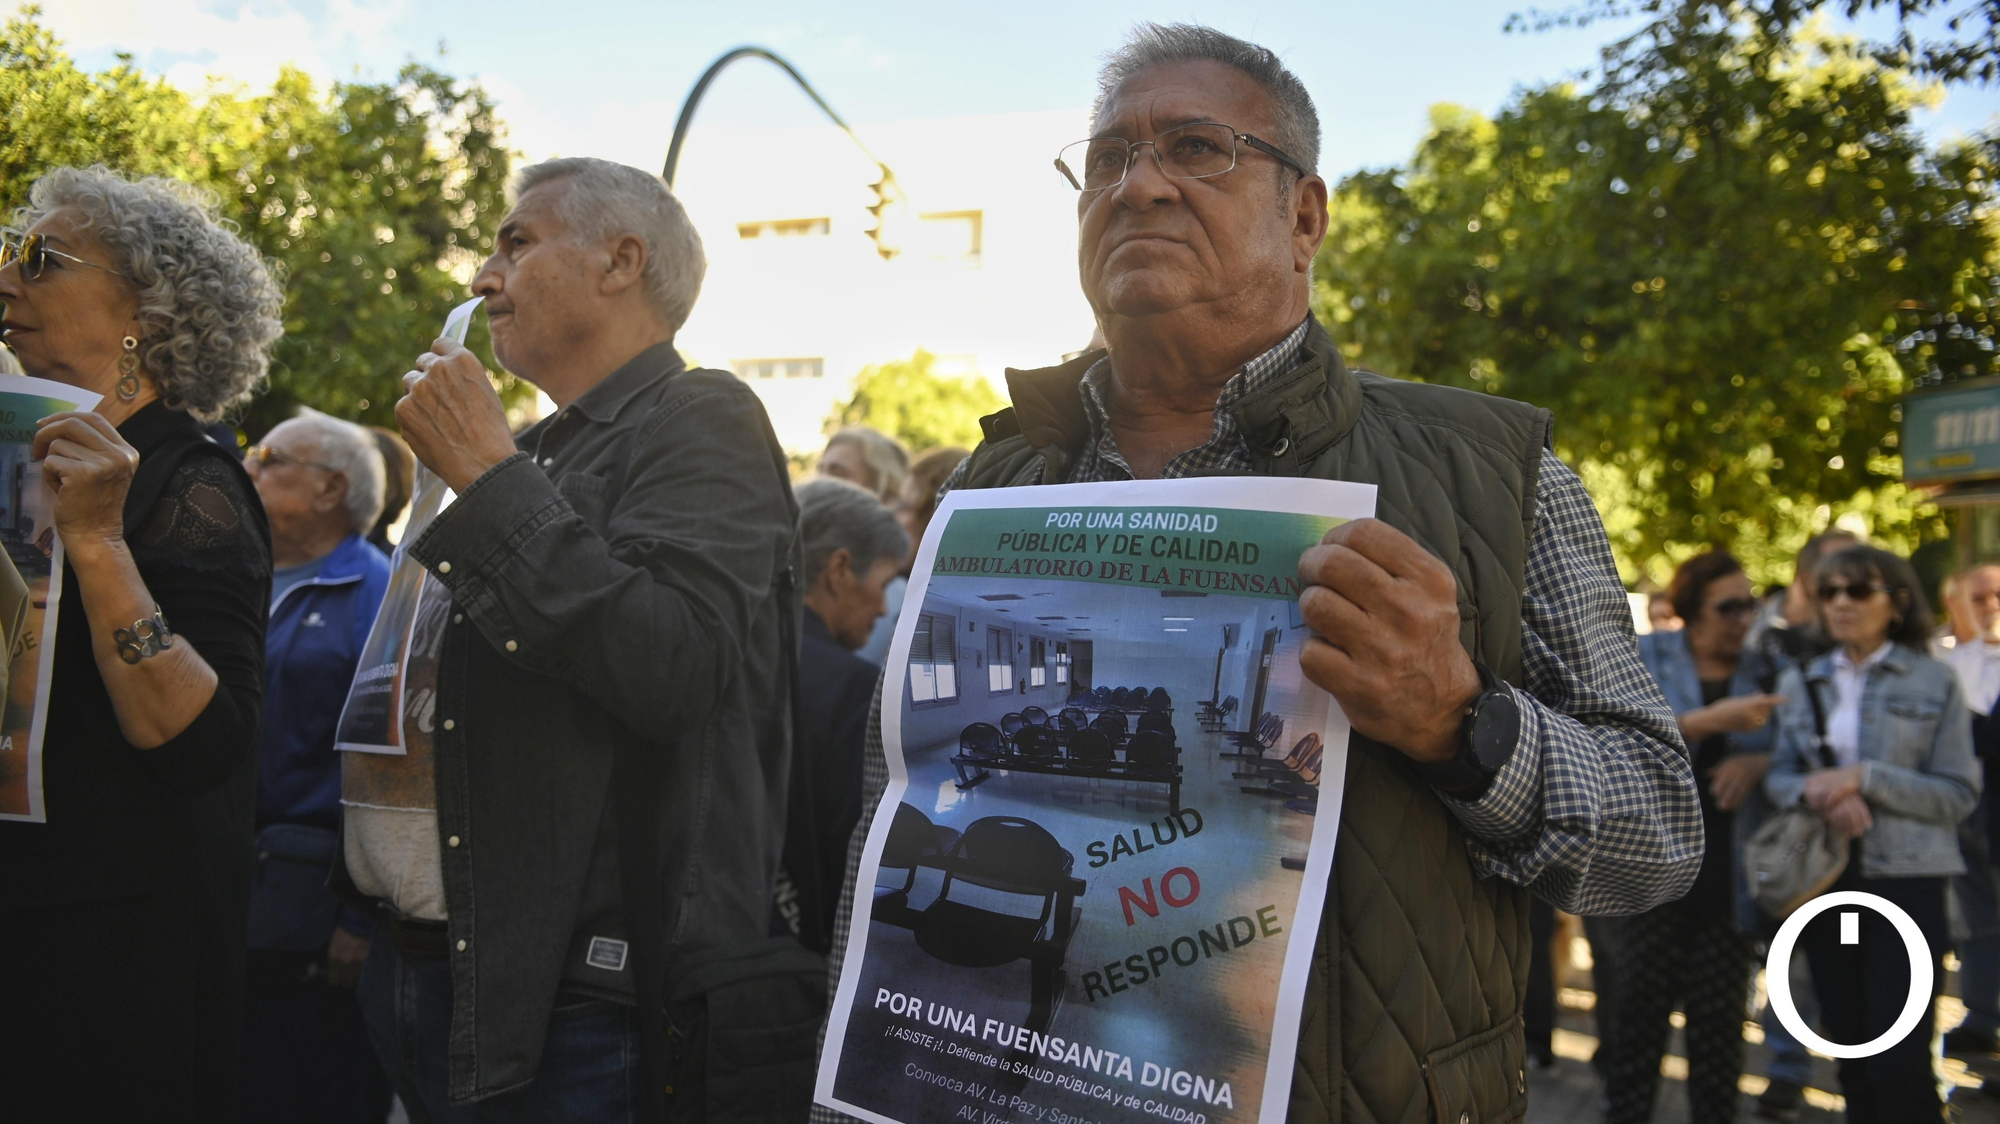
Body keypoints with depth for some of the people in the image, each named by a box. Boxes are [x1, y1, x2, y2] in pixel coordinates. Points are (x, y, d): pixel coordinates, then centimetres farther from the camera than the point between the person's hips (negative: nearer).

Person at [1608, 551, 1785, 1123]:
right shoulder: (1646, 657, 1)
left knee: (1720, 1019, 5)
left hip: (1730, 872, 2)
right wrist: (1711, 720, -25)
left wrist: (1761, 761, -16)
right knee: (1641, 1010, 3)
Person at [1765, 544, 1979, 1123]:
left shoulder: (1935, 683, 0)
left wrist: (1864, 779, -16)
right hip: (1824, 879, 4)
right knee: (1851, 1054, 11)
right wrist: (1817, 792, -15)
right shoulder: (1800, 681, 10)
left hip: (1906, 880, -4)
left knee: (1901, 1063, -9)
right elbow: (1777, 775, 7)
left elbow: (1960, 794, -4)